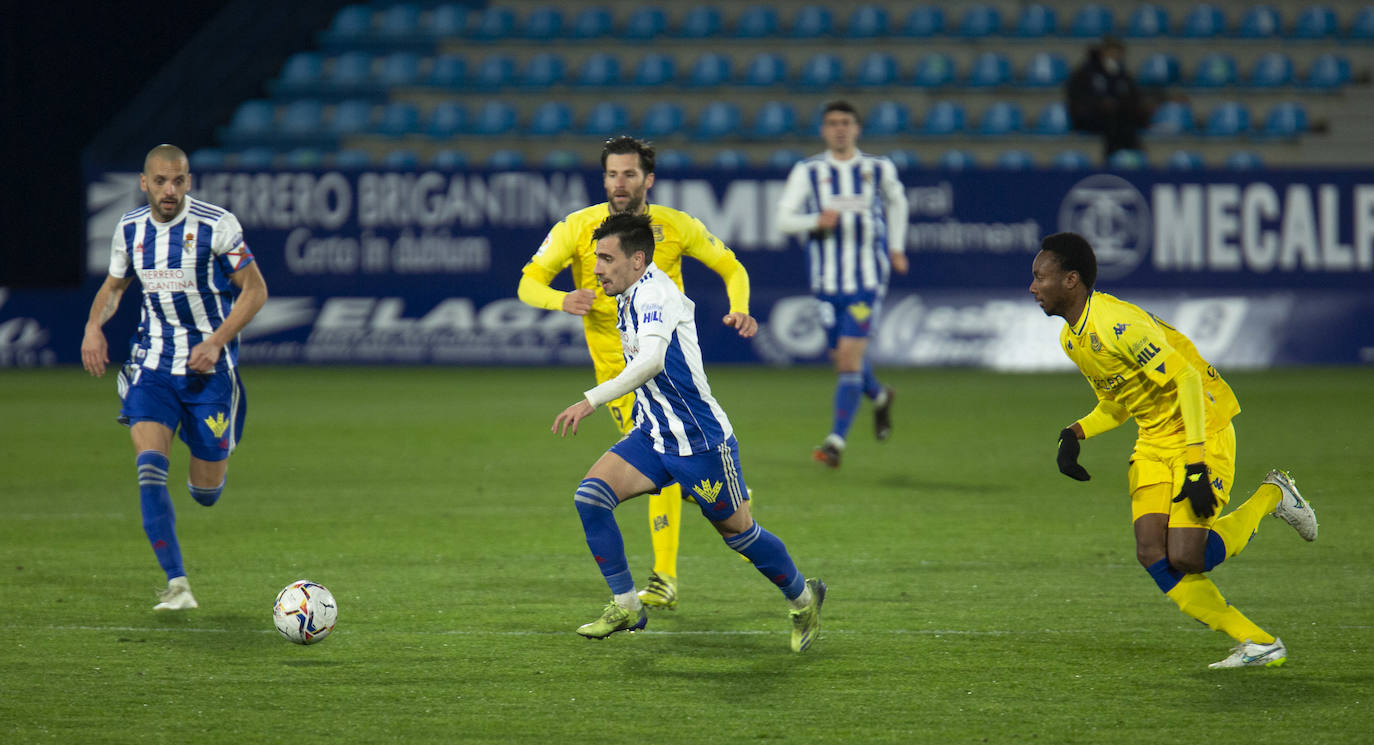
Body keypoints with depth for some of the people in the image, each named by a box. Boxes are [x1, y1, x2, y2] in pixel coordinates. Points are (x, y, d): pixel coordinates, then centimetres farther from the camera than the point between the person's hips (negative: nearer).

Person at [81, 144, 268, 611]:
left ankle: (212, 461, 45)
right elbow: (114, 286, 18)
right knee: (149, 464, -22)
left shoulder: (217, 226, -11)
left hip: (209, 367, -2)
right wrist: (94, 325, -2)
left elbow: (255, 290, -6)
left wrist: (216, 342, -17)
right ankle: (176, 584, -19)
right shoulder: (130, 228, 3)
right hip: (153, 364, 2)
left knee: (205, 493, 4)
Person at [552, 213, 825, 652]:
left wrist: (591, 401, -45)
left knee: (737, 531, 6)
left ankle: (803, 597, 32)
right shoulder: (629, 298, 7)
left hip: (700, 441, -8)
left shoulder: (654, 292, -22)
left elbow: (651, 360, -39)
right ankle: (626, 607, -4)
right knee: (591, 495, -12)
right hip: (653, 436, 8)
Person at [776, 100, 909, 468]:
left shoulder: (879, 169, 3)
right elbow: (784, 218, -1)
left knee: (849, 355, -15)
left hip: (868, 277, -2)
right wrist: (816, 221, -19)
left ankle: (837, 440, -15)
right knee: (844, 360, 10)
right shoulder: (808, 172, 1)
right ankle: (880, 397, 43)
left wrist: (897, 247, 19)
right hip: (828, 281, 2)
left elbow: (896, 201, 23)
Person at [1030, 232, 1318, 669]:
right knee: (1152, 554, -9)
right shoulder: (1071, 338, 6)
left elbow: (1187, 380, -25)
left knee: (1184, 557, -17)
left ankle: (1271, 497, 10)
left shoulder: (1118, 324, -24)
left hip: (1202, 432, -9)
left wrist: (1196, 465, -29)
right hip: (1154, 441, 9)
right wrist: (1075, 434, -2)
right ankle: (1259, 645, -2)